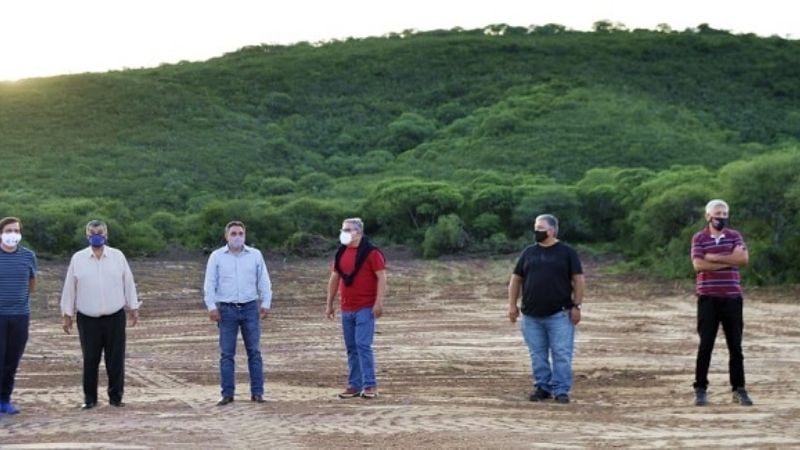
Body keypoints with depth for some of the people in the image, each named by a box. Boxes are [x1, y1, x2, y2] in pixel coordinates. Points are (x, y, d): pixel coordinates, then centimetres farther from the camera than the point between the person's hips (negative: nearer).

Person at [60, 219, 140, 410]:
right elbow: (69, 288, 4)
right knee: (90, 360, 3)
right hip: (88, 319, -1)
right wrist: (67, 315, 4)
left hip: (115, 317, 1)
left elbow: (128, 283, 7)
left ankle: (116, 397, 13)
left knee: (116, 359, 3)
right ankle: (89, 398, 13)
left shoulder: (118, 256, 3)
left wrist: (133, 308, 6)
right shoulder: (78, 258, 1)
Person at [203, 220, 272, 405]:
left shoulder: (255, 255, 7)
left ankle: (257, 392, 4)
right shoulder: (217, 256, 5)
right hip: (226, 309, -1)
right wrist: (211, 306, -6)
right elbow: (209, 284, 3)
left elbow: (264, 281, 8)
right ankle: (227, 393, 4)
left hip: (250, 308, 1)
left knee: (254, 352, 0)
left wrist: (266, 303, 0)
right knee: (226, 353, 0)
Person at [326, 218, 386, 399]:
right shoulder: (341, 253, 12)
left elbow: (381, 277, -12)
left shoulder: (371, 252, -8)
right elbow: (334, 278, 18)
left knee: (363, 345, -13)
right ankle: (354, 385, 13)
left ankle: (370, 385, -9)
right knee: (351, 348, 8)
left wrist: (379, 303, -19)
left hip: (365, 308, -7)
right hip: (347, 309, 7)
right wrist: (330, 304, 16)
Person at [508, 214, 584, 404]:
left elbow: (578, 279, -1)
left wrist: (576, 306, -7)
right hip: (531, 315, 4)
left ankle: (561, 390, 0)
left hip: (559, 315, -4)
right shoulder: (528, 253, 10)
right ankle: (542, 387, 17)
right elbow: (516, 279, 13)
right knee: (538, 355, 8)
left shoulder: (566, 252, 0)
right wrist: (512, 304, 5)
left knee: (561, 354, -5)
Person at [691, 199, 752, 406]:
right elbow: (698, 265, -13)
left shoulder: (735, 236, 8)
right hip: (708, 298, -2)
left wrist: (714, 258, -11)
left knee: (735, 345, 5)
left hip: (732, 297, 2)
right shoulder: (699, 238, 2)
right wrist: (729, 260, -10)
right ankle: (701, 390, 4)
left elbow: (744, 259, -9)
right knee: (705, 345, -1)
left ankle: (739, 389, 12)